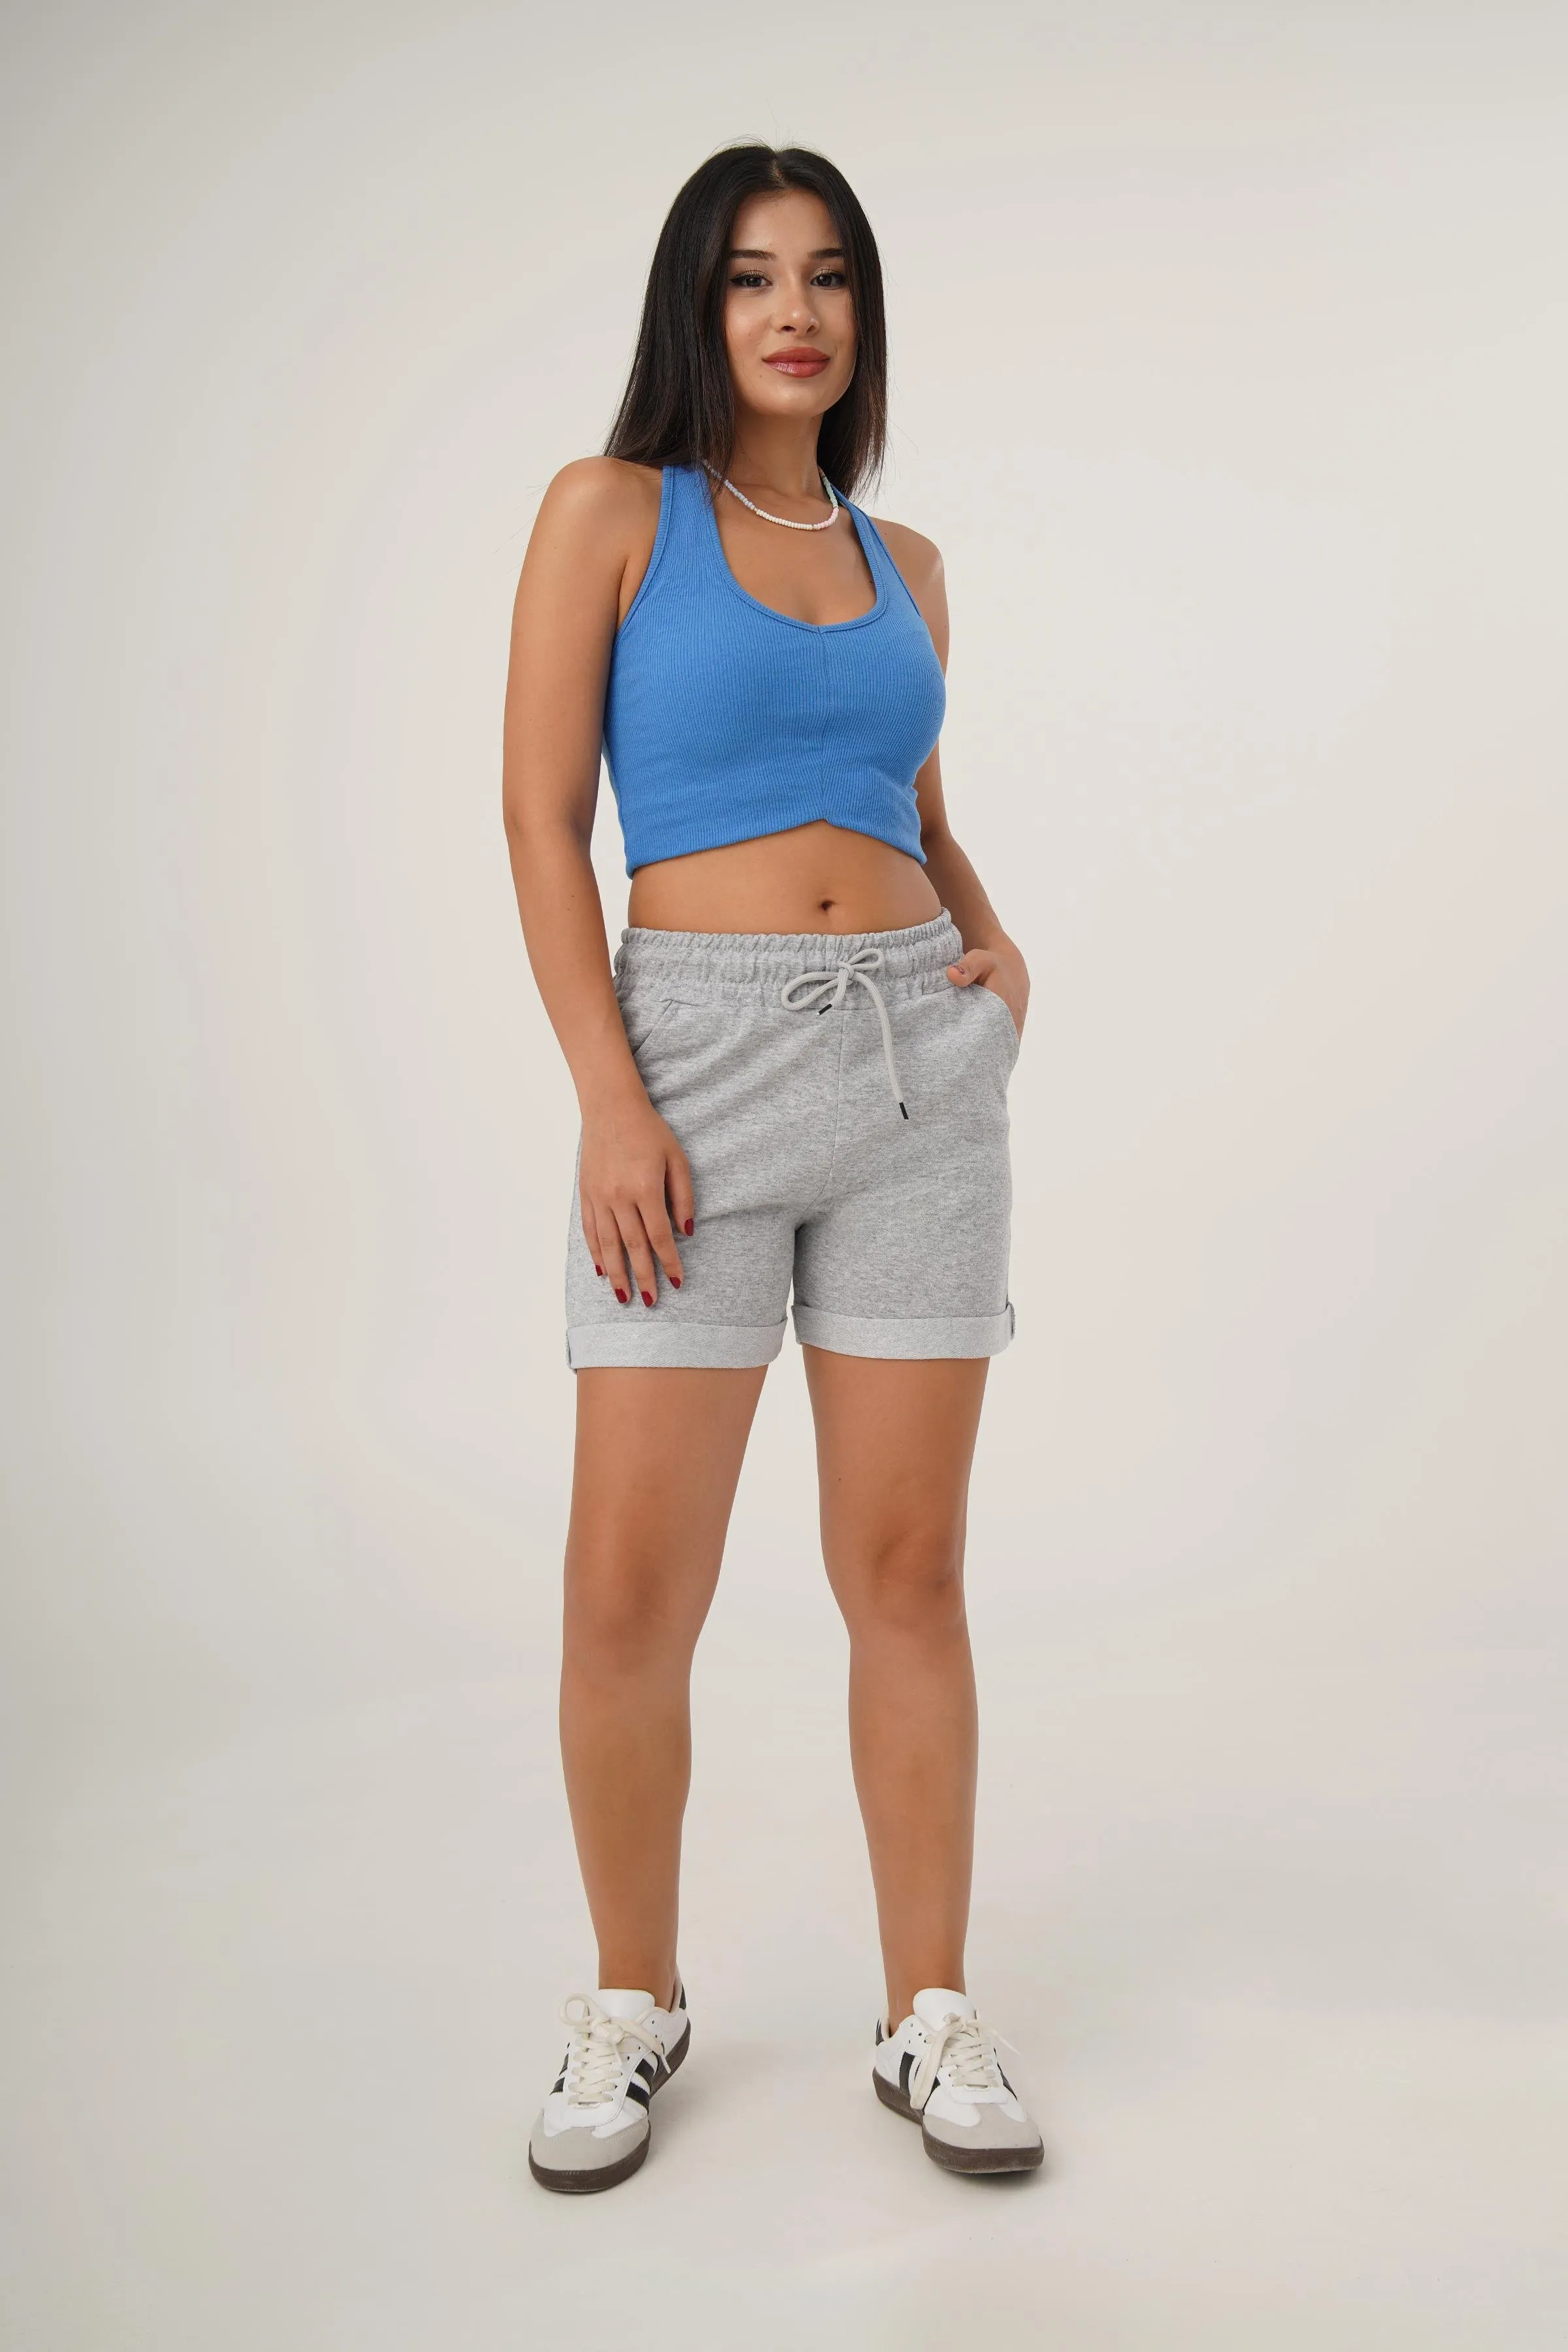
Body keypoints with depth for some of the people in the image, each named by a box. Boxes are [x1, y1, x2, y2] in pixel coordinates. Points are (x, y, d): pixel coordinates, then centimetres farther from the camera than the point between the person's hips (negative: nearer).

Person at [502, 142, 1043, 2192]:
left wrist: (998, 943, 5)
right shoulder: (610, 508, 4)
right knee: (630, 1591, -3)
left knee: (908, 1571, 6)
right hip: (698, 1058, -3)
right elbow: (545, 817, -4)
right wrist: (611, 1100, -13)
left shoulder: (905, 560, 16)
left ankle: (932, 2019, 21)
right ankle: (633, 2009, 21)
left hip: (920, 1064, 4)